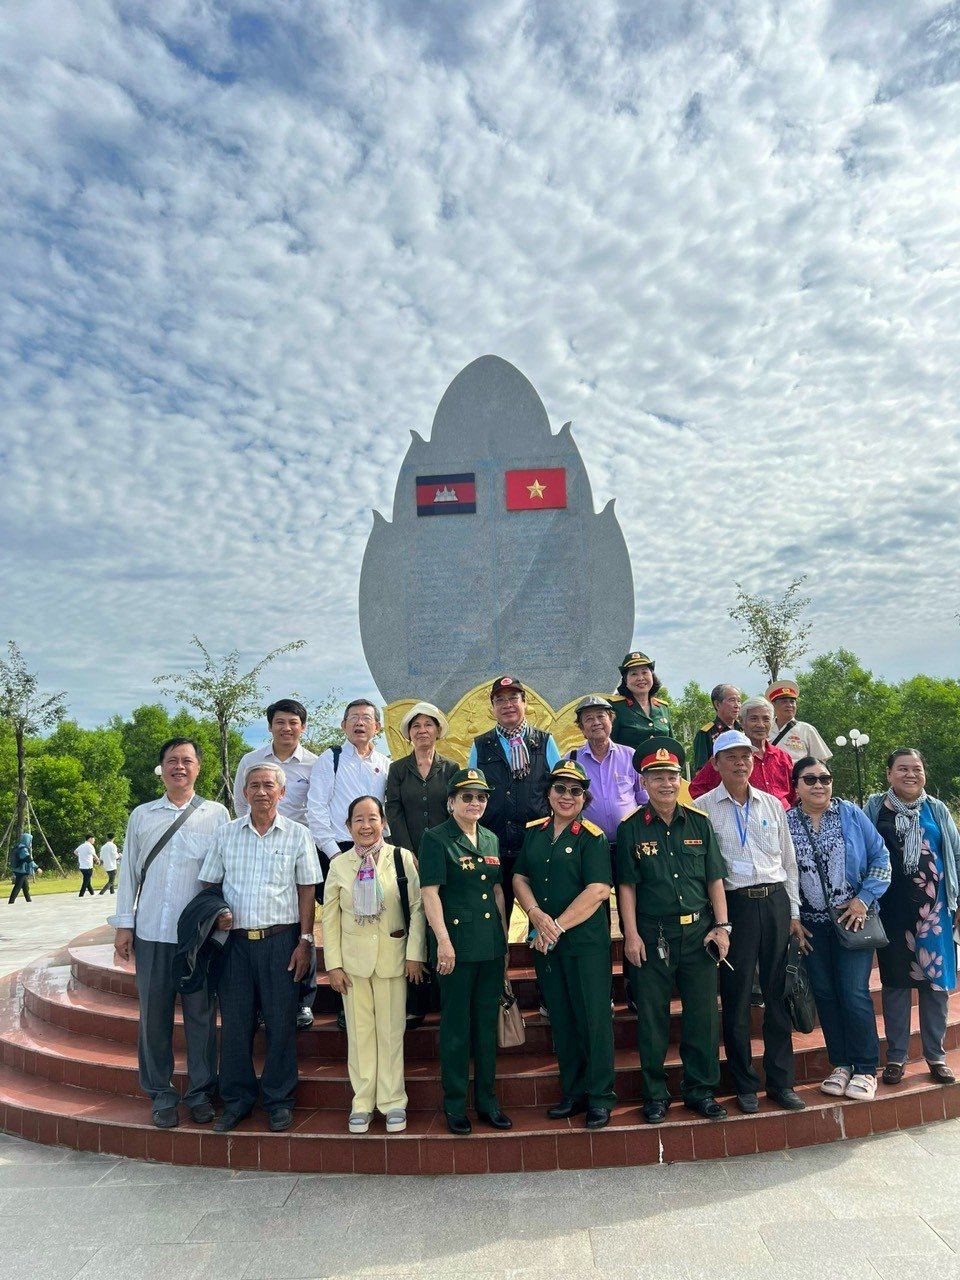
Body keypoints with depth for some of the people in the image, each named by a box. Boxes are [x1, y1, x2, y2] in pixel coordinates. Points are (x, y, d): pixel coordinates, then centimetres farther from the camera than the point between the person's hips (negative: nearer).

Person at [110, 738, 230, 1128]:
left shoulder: (216, 814, 3)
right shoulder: (142, 815, 9)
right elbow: (129, 871, 10)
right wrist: (123, 923, 6)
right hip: (151, 932, 2)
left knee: (201, 1013, 6)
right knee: (153, 1013, 7)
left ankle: (200, 1092, 20)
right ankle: (161, 1093, 22)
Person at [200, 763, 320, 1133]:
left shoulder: (297, 835, 1)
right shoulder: (226, 834, 7)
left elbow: (307, 890, 2)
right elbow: (209, 884, 13)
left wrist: (305, 940, -4)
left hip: (280, 939, -2)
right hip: (235, 940, 2)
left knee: (281, 1022, 3)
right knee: (234, 1021, 8)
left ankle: (278, 1100, 19)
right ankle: (236, 1099, 24)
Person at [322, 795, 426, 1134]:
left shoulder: (402, 858, -5)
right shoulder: (339, 865, 1)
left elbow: (417, 907, -5)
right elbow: (330, 918, 3)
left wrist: (415, 954, -8)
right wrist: (333, 964, -1)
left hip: (393, 957, -1)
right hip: (353, 959, 2)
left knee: (391, 1031, 7)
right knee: (359, 1031, 8)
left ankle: (392, 1101, 20)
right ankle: (362, 1102, 21)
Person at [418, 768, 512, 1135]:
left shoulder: (491, 839, 12)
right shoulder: (436, 838, -8)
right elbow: (429, 892, -13)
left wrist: (505, 939, 14)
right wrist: (443, 942, -19)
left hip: (491, 945, 6)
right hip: (457, 945, -6)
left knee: (487, 1024, 13)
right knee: (456, 1027, 4)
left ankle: (487, 1100, 25)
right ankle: (454, 1105, 18)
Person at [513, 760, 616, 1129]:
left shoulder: (592, 837, -6)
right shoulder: (533, 833, 9)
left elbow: (598, 890, -14)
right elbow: (519, 878, 8)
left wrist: (559, 926, -16)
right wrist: (537, 915, -10)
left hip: (586, 941, -5)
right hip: (543, 942, 5)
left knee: (593, 1017, 1)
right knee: (561, 1019, 13)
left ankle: (600, 1097, 16)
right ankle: (573, 1093, 26)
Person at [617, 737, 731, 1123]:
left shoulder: (699, 822, 5)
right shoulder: (631, 828, -2)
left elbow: (715, 878, 7)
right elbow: (627, 885, -3)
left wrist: (721, 926, 2)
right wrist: (631, 935, -7)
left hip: (698, 931, 2)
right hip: (651, 934, -2)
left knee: (703, 1014, 9)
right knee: (652, 1017, 7)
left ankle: (701, 1090, 26)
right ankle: (655, 1095, 22)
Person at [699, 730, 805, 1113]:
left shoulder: (772, 805, 10)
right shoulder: (703, 808, -2)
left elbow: (788, 860, 14)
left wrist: (794, 912, 10)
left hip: (775, 901, 3)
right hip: (734, 905, -3)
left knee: (778, 994, 9)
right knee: (737, 998, 3)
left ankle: (781, 1081, 22)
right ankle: (745, 1085, 18)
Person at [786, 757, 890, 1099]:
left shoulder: (850, 814, -3)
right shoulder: (785, 823, -1)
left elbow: (880, 856, -2)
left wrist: (864, 898, -10)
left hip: (852, 919, -2)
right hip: (811, 925, 2)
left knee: (854, 994, -4)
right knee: (825, 994, 8)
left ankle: (866, 1070, 12)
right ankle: (841, 1064, 24)